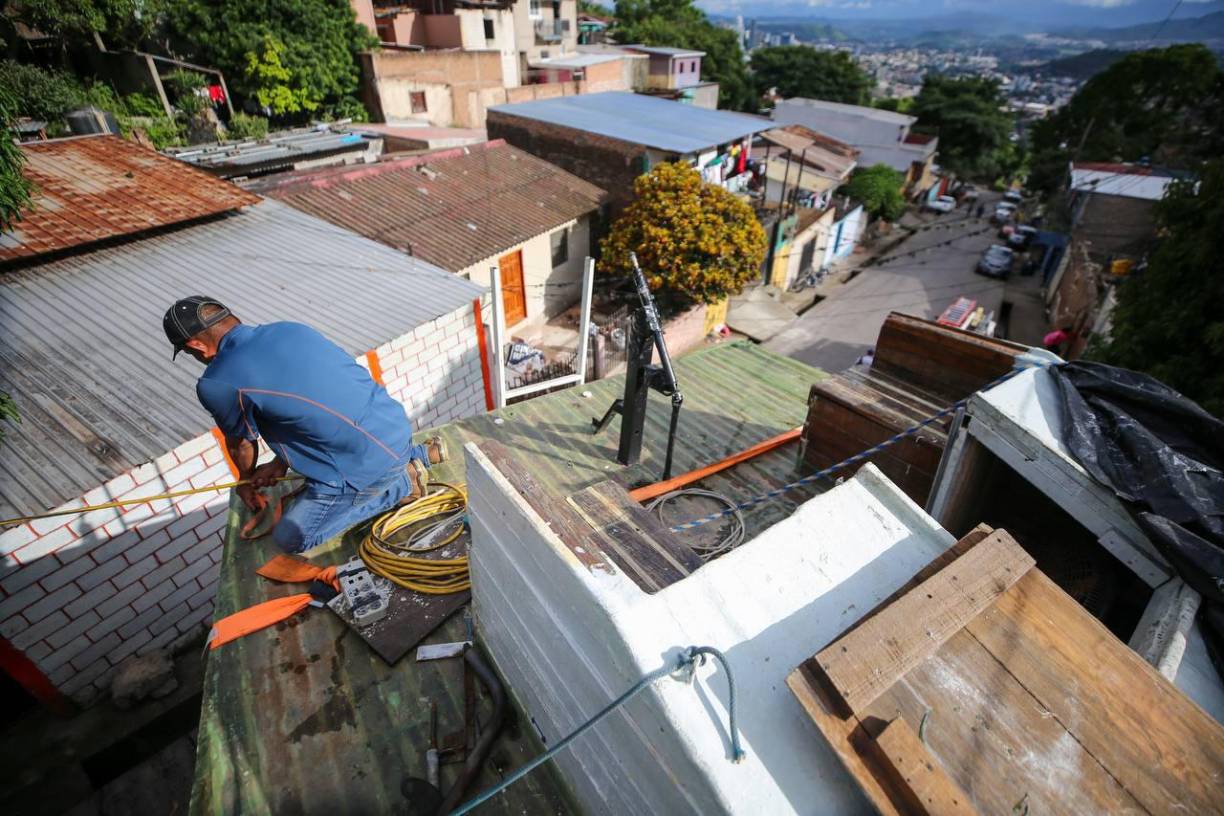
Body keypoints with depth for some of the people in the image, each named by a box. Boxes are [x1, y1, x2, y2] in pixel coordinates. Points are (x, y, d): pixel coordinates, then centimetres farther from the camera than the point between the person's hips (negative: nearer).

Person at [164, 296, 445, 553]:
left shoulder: (217, 384, -10)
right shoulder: (290, 329, 9)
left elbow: (241, 445, 10)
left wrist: (246, 480, 31)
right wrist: (281, 464, 21)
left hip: (370, 464, -8)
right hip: (396, 424, 8)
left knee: (290, 538, 11)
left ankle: (403, 485, 5)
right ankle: (422, 454, 21)